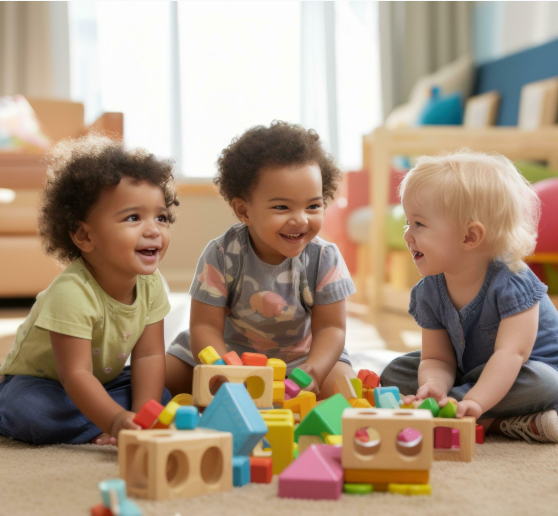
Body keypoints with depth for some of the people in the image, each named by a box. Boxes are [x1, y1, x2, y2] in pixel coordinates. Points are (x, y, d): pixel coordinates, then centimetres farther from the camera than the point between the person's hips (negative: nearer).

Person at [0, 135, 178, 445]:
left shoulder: (151, 284, -15)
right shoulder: (72, 292, -36)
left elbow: (149, 355, -13)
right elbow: (76, 374, -39)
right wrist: (117, 421, -52)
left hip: (103, 379, 5)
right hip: (38, 381, -5)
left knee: (161, 397, -17)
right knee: (31, 413, -36)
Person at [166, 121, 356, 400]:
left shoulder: (324, 259, -18)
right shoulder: (221, 255, -22)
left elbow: (330, 327, -16)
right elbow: (205, 326, -21)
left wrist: (312, 373, -36)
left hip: (299, 357, 0)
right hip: (226, 351, 0)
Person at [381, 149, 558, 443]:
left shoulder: (512, 283, -26)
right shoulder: (429, 291, -7)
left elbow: (511, 354, -35)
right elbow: (438, 358, -10)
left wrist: (474, 402, -50)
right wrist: (433, 386, -35)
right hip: (469, 374, 7)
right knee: (394, 373, -7)